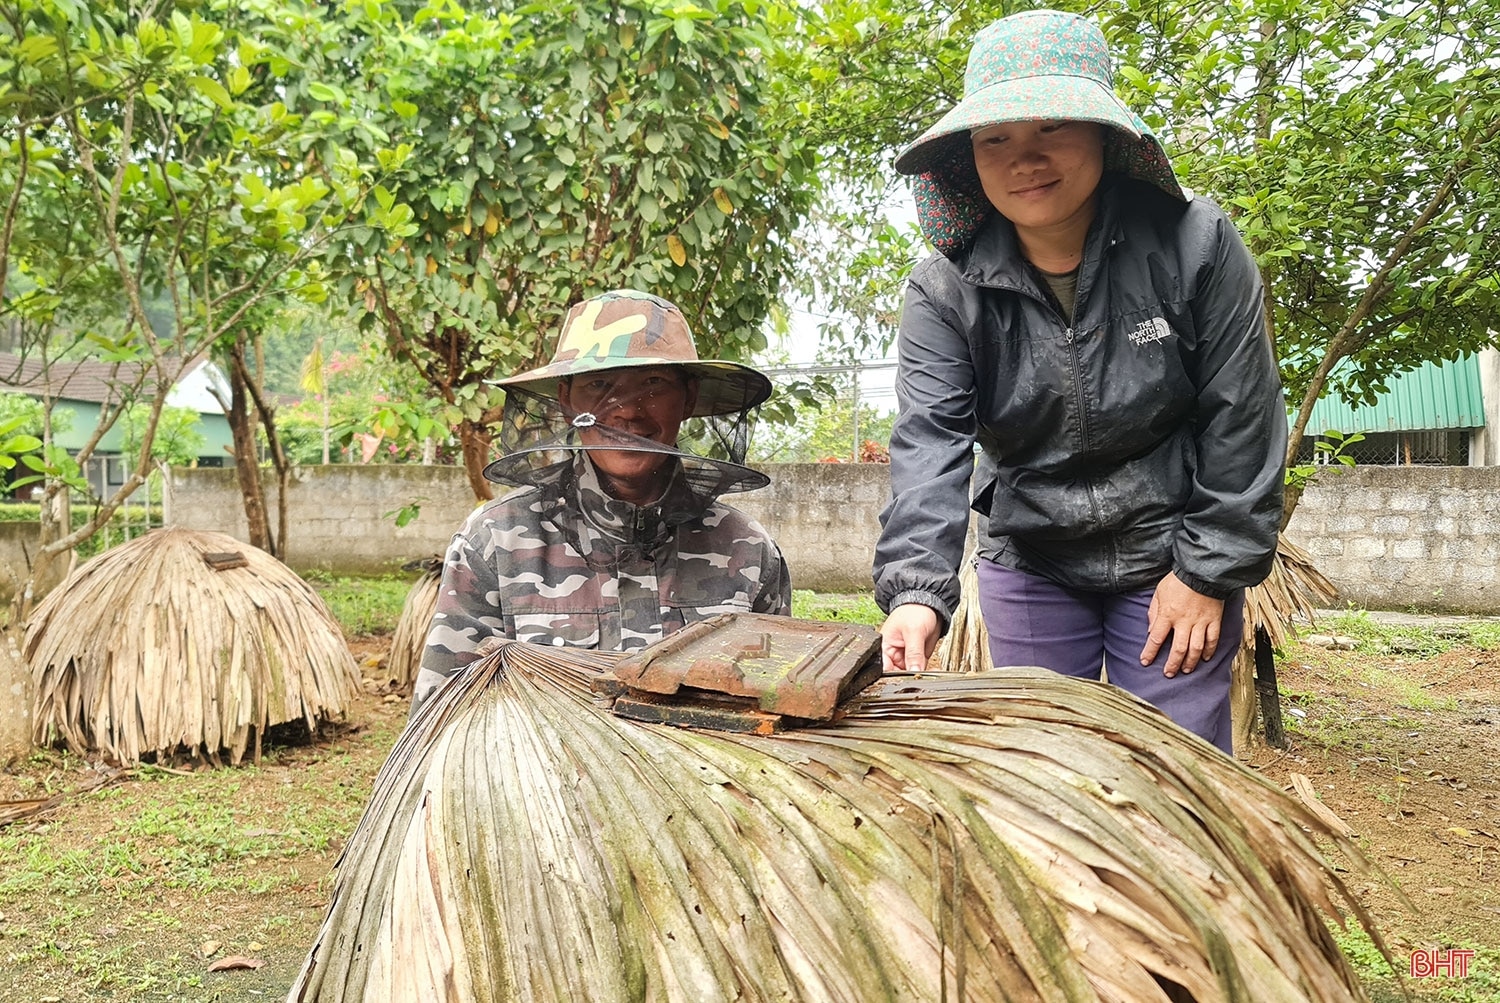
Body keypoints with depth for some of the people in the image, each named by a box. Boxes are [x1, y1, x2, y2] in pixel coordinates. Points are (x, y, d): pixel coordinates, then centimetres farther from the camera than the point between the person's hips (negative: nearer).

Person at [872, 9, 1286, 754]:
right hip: (1027, 563, 2)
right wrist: (916, 589, -35)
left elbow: (1242, 419, -8)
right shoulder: (945, 290, -11)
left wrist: (1210, 571, -8)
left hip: (1171, 559, -1)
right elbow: (929, 441, -21)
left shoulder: (1194, 243, -13)